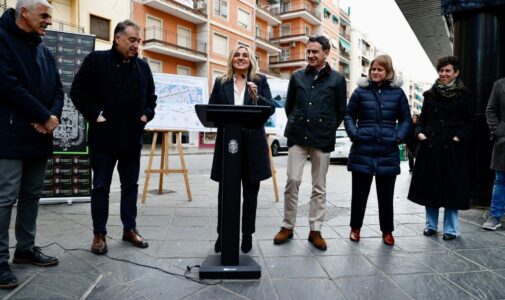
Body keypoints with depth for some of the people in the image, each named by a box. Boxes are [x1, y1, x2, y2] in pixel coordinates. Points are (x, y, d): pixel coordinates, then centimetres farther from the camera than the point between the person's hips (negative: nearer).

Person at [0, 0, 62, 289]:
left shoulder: (46, 53, 17)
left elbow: (58, 89, 12)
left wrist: (54, 116, -8)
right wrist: (45, 117, -13)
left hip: (39, 137, 8)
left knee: (32, 195, 12)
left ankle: (26, 248, 23)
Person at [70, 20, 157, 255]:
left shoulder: (143, 66, 11)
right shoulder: (96, 60, -3)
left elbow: (151, 96, 20)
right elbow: (78, 91, -4)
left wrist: (147, 114, 4)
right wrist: (94, 115, -12)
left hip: (133, 138, 5)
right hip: (104, 137, -4)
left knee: (130, 185, 11)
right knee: (101, 187, 4)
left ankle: (130, 229, 24)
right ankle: (99, 234, 16)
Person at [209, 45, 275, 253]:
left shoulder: (260, 81, 7)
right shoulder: (221, 82, 11)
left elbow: (271, 109, -2)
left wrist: (257, 97, -20)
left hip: (252, 144, 0)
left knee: (250, 192, 8)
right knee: (225, 192, 6)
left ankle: (247, 234, 22)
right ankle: (222, 233, 21)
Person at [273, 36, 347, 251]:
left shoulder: (337, 79, 3)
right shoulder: (297, 77, 9)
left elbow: (341, 111, 9)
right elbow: (289, 105, 17)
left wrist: (328, 130, 6)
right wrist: (295, 125, 12)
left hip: (322, 140, -1)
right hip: (298, 137, 1)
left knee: (319, 186, 5)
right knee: (292, 180, -3)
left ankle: (315, 230, 15)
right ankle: (288, 226, 11)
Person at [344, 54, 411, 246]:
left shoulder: (397, 93, 6)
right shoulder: (361, 91, 3)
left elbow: (406, 120, 11)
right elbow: (349, 116, 8)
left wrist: (399, 137, -4)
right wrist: (354, 134, -7)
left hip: (388, 153, 1)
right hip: (362, 151, 0)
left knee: (386, 195, 9)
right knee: (359, 193, 8)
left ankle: (387, 231, 25)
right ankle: (355, 227, 25)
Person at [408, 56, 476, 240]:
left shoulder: (464, 96, 2)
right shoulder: (430, 95, 10)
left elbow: (471, 122, 1)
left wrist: (459, 137, -13)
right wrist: (419, 132, -3)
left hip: (452, 149, -3)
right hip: (430, 147, 3)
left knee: (451, 187, 1)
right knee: (429, 186, 7)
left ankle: (450, 229, 14)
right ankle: (431, 225, 21)